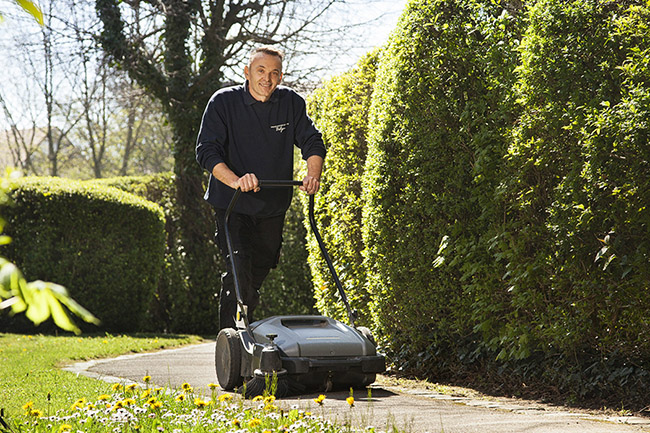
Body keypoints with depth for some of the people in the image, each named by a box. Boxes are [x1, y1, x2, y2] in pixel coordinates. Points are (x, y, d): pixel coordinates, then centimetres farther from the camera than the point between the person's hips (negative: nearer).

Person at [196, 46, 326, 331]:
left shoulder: (292, 103, -1)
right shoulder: (223, 102, -10)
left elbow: (312, 142, 0)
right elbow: (206, 150, -17)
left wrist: (313, 175, -22)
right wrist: (235, 180, -33)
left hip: (273, 208, 4)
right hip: (232, 204, -4)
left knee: (260, 271, 15)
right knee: (238, 272, -18)